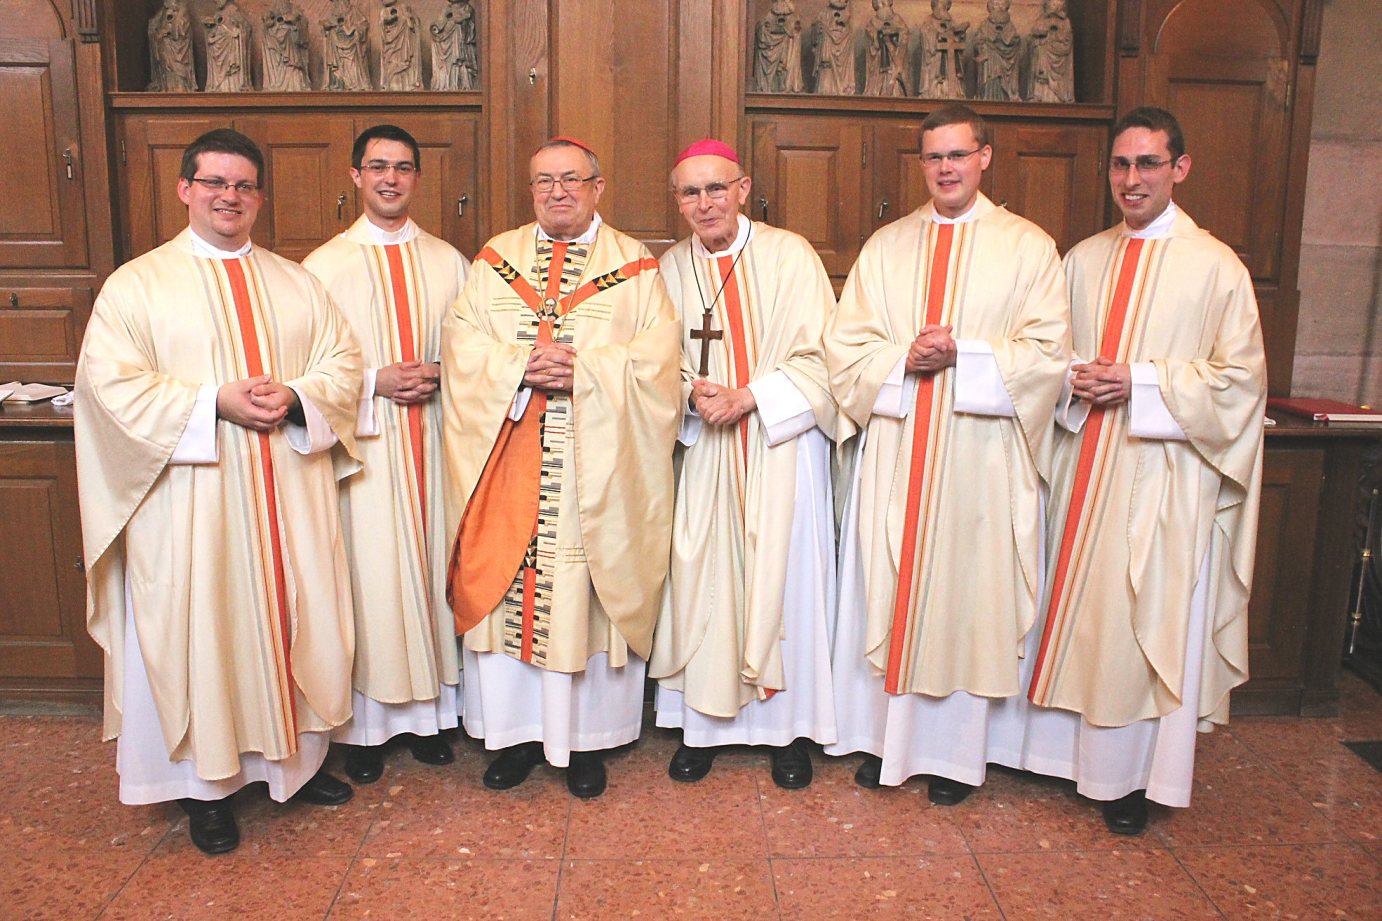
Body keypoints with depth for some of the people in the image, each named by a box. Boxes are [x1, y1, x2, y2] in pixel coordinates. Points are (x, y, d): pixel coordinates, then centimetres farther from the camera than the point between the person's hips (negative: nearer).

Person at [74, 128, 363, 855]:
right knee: (198, 629, 3)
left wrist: (295, 397, -14)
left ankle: (297, 757, 27)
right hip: (190, 502, -3)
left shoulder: (295, 282, 12)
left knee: (292, 616, 10)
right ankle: (207, 782, 19)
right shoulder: (136, 284, 1)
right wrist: (216, 402, -18)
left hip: (289, 495, 4)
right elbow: (110, 382, -8)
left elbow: (343, 361, 7)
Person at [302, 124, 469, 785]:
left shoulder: (447, 262, 11)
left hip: (433, 442, 3)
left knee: (430, 563, 7)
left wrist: (438, 375, -7)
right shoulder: (325, 265, 3)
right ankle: (365, 725, 13)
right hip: (363, 446, -2)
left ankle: (428, 709, 20)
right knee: (367, 576, -1)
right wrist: (375, 382, -13)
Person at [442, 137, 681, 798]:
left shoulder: (634, 266, 6)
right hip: (509, 473, 2)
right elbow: (460, 345, 2)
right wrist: (521, 366, -16)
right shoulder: (496, 260, 13)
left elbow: (656, 358, -5)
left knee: (588, 594, 2)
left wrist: (582, 371, -18)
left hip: (597, 474, -2)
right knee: (506, 590, 6)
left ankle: (586, 739, 17)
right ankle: (515, 731, 22)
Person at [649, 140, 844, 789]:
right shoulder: (671, 270, 7)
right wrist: (692, 394, -12)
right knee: (703, 578, 4)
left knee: (784, 578, 2)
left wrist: (749, 398, -16)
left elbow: (820, 356, -6)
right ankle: (703, 723, 18)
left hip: (782, 446, -2)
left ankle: (788, 726, 16)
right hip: (704, 452, 2)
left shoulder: (789, 255, -2)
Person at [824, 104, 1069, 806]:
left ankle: (954, 751, 20)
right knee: (888, 589, 7)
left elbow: (1047, 353, -4)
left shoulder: (1028, 247, 3)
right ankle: (886, 737, 23)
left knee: (966, 592, 4)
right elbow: (845, 346, 4)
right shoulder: (886, 247, 11)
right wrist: (904, 360, -14)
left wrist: (962, 355, -16)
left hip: (982, 459, -2)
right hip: (895, 453, 2)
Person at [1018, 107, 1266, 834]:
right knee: (1074, 602, 9)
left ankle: (1133, 774, 15)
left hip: (1164, 475, -4)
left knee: (1150, 618, 2)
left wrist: (1141, 382, -16)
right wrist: (1072, 378, -6)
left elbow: (1241, 377, -6)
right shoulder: (1082, 260, 10)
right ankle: (1071, 746, 25)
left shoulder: (1215, 267, -3)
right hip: (1083, 465, 4)